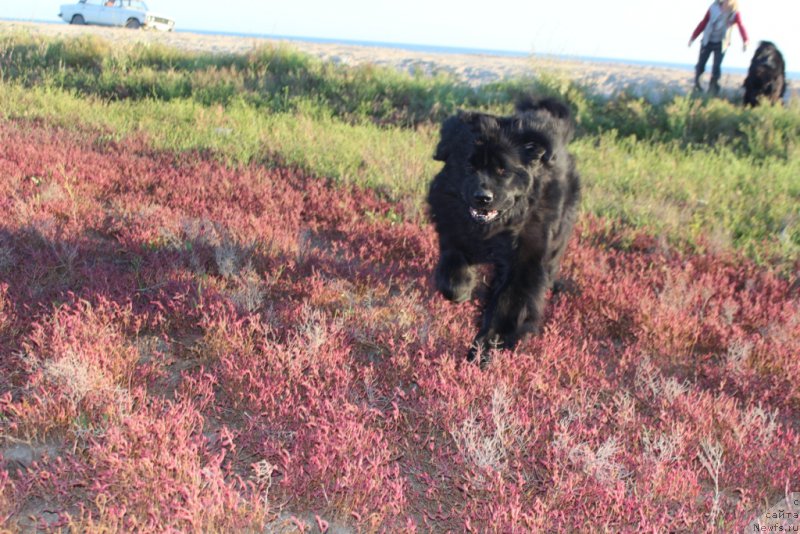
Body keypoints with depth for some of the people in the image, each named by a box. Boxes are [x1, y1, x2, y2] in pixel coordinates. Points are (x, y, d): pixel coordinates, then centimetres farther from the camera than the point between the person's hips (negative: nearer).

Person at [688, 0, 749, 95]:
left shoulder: (735, 13, -12)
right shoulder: (714, 8, -7)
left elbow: (741, 26, -27)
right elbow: (703, 23, 1)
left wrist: (745, 41, -44)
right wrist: (693, 37, 3)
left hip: (721, 44, -1)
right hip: (707, 41, 1)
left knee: (716, 67, -9)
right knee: (701, 65, 3)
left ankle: (713, 87, 7)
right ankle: (696, 82, 28)